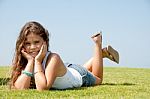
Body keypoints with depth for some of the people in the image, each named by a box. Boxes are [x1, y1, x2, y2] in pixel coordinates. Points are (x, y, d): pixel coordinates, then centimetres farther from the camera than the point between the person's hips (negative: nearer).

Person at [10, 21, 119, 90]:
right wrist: (30, 61, -43)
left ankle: (98, 46, 40)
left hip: (81, 76, -4)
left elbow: (42, 88, -53)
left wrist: (38, 60, -49)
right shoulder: (24, 60, -28)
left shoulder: (53, 58, -44)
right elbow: (20, 88, -40)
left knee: (98, 79, 31)